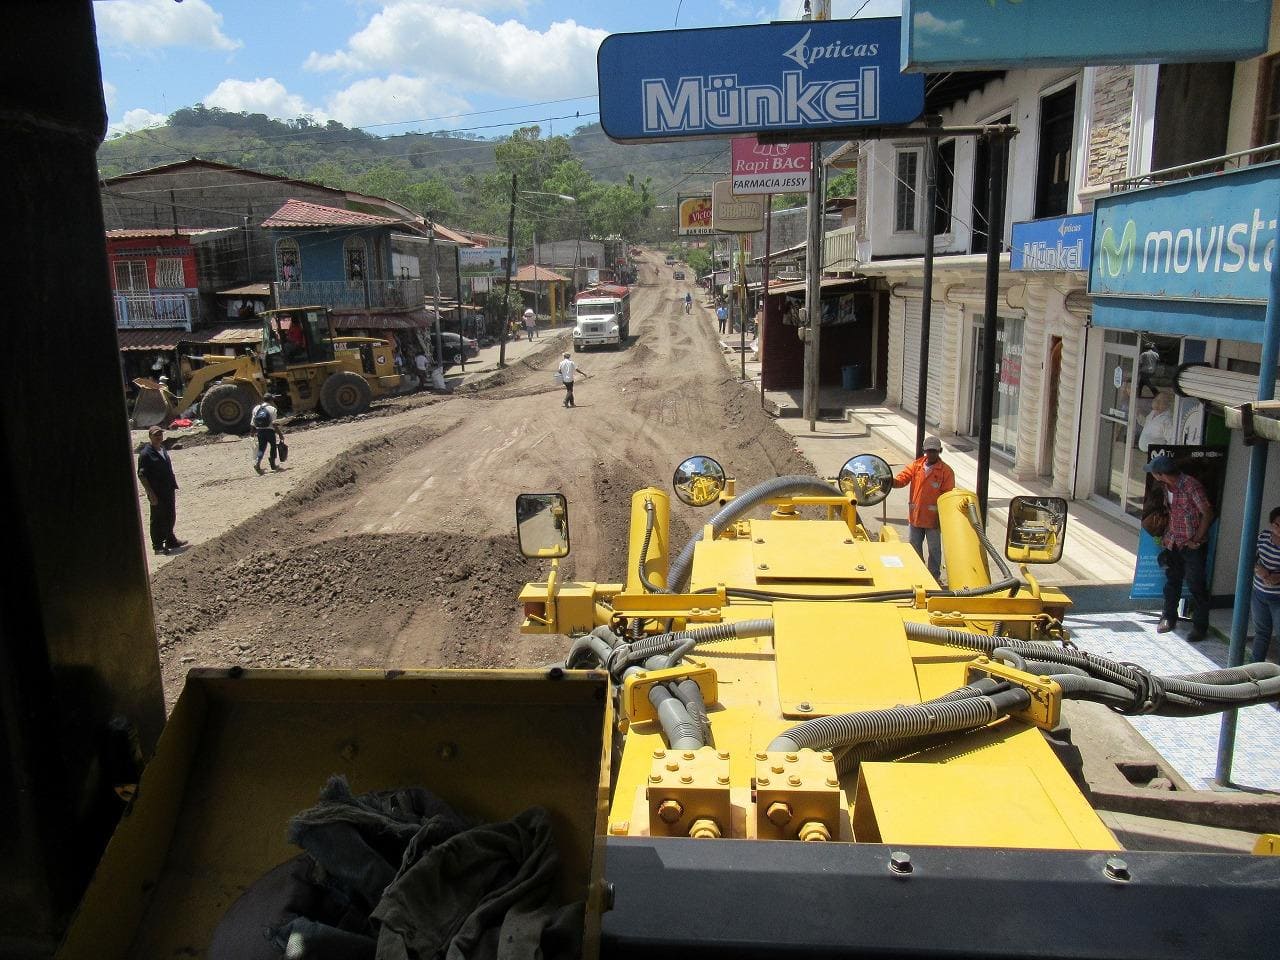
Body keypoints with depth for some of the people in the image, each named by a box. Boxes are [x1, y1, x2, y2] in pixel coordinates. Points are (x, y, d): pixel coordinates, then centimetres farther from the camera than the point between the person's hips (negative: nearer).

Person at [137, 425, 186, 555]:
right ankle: (158, 545, 14)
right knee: (158, 520, 3)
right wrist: (150, 494, -20)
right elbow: (142, 475, -17)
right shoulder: (145, 454, -15)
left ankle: (171, 540, 31)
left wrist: (173, 485, 16)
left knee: (170, 517, 17)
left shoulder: (163, 450, 11)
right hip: (157, 493, -8)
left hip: (169, 491, 8)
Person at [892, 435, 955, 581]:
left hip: (933, 518, -4)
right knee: (915, 547, 17)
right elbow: (902, 479, -7)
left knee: (934, 549, 9)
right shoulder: (915, 466, 2)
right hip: (915, 516, 4)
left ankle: (934, 576, 23)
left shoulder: (946, 471, -9)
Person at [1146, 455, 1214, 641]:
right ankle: (1169, 618, 30)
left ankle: (1200, 627, 11)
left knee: (1197, 587, 1)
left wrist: (1196, 540, -16)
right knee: (1172, 582, 16)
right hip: (1174, 543, 7)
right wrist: (1167, 535, 10)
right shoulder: (1167, 486, 2)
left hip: (1193, 546, -7)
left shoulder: (1191, 486, -22)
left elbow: (1208, 514, -18)